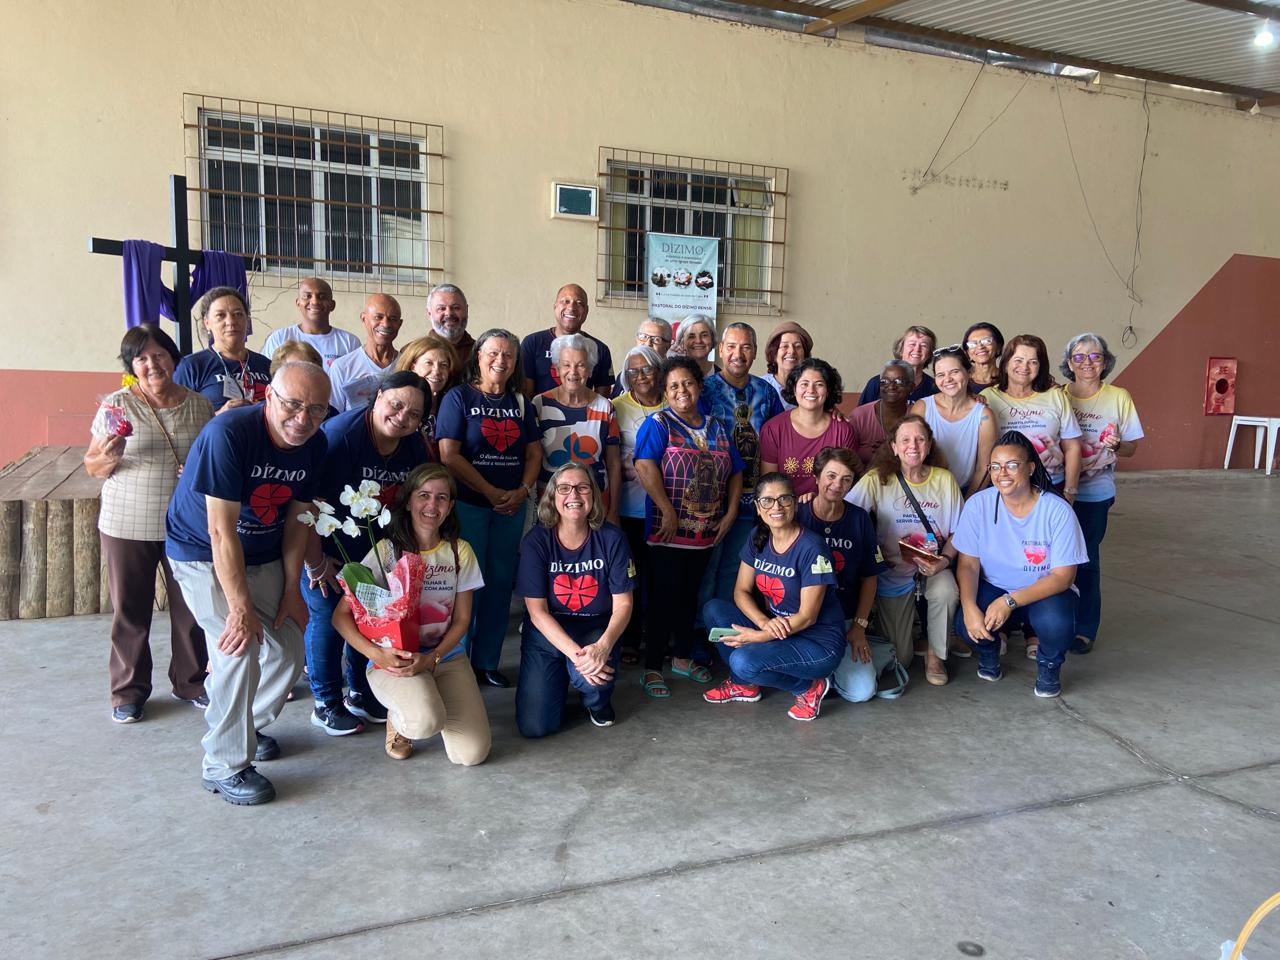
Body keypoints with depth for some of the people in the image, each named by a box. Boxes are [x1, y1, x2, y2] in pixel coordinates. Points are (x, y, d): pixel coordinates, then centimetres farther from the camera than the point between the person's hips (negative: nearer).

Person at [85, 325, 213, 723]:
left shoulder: (199, 404, 3)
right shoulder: (117, 405, -3)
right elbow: (93, 467, 1)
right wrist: (110, 457, -19)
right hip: (127, 526, -1)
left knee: (192, 606, 8)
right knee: (129, 609, 9)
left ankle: (190, 682, 27)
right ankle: (129, 690, 25)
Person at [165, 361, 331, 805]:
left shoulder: (314, 444, -10)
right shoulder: (228, 434, -29)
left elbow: (296, 520, 0)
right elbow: (222, 531, -29)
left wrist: (291, 590, -1)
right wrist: (241, 608, -27)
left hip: (263, 557, 6)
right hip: (203, 556, -6)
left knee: (288, 652, 4)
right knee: (239, 650, -18)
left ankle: (246, 727, 32)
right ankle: (225, 766, 0)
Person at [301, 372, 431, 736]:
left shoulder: (414, 445, -7)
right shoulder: (341, 433, -28)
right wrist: (315, 563, -22)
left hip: (373, 552, 6)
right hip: (325, 549, -6)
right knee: (327, 619, 2)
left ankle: (361, 695, 34)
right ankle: (326, 705, 21)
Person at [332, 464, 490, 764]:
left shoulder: (460, 551, 2)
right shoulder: (387, 550, -8)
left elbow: (461, 619, 4)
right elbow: (342, 615, -8)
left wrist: (431, 659, -12)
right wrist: (377, 654, -22)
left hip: (445, 656, 4)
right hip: (392, 659, -3)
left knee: (472, 753, -12)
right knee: (425, 723, -35)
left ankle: (433, 699, 20)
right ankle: (398, 716, 5)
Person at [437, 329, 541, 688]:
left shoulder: (520, 403, 11)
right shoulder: (459, 397, -3)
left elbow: (534, 453, 10)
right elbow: (449, 455, -11)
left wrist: (522, 491, -8)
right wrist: (491, 493, -14)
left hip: (512, 507, 5)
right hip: (468, 505, -5)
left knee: (501, 583, 9)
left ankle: (487, 662, 21)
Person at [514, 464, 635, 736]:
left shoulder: (611, 538, -11)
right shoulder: (536, 540, -13)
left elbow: (623, 604, -9)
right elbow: (537, 611, -15)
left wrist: (603, 646, -29)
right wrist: (576, 654, -28)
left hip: (596, 630, 0)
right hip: (548, 632, 0)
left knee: (592, 679, -34)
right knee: (534, 726, -11)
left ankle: (598, 701, 7)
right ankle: (561, 678, 24)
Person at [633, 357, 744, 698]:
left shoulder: (718, 427, 13)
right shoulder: (658, 424, -5)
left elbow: (735, 473, 15)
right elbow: (645, 467, -18)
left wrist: (730, 514, 3)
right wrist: (668, 512, -22)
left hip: (706, 531, 5)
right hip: (669, 530, -5)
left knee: (690, 596, 16)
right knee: (664, 597, -1)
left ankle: (682, 658, 30)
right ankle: (652, 668, 9)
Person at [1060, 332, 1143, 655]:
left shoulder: (1119, 397, 1)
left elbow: (1132, 447, 4)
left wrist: (1116, 445, -17)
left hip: (1094, 493, -1)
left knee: (1086, 558, 1)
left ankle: (1084, 628, 15)